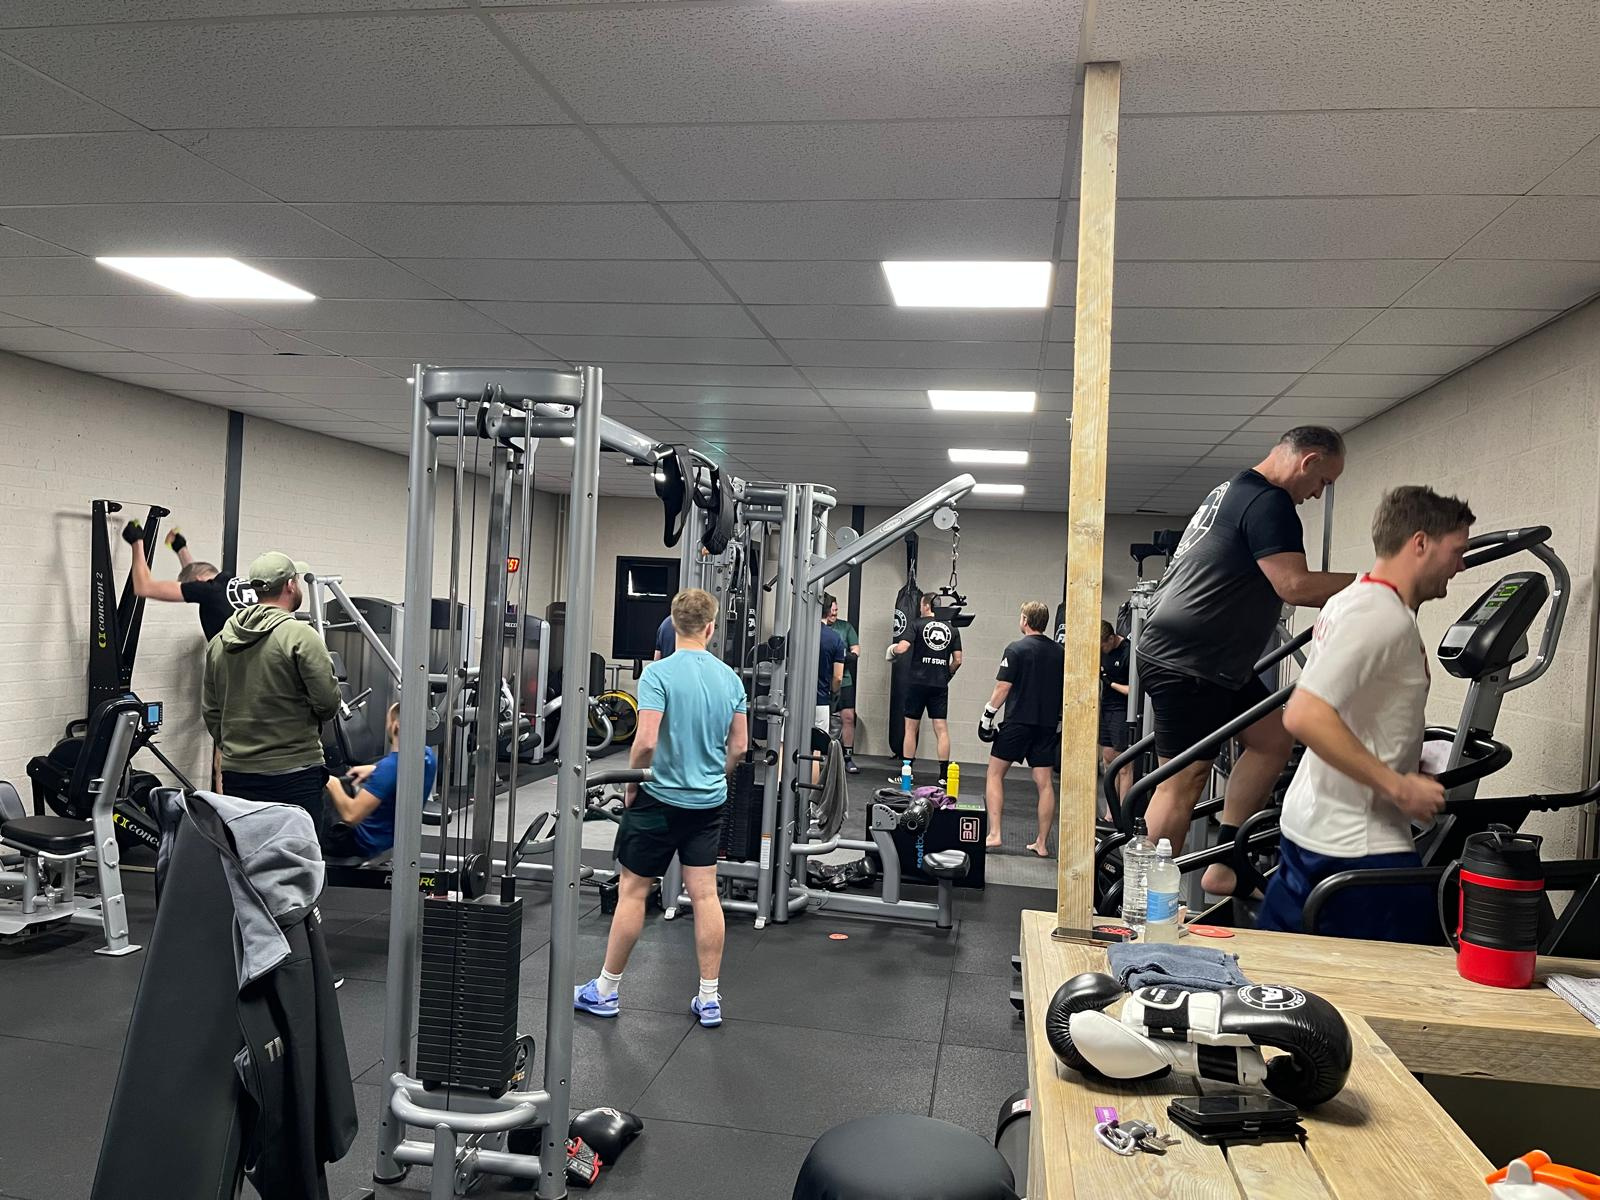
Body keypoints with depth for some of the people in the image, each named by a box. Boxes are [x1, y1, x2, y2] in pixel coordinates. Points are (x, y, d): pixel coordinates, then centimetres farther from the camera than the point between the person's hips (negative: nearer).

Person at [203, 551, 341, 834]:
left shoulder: (218, 641, 10)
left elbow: (210, 710, 15)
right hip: (293, 774, -6)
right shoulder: (300, 635, -12)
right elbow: (328, 701, -13)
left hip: (236, 774, 7)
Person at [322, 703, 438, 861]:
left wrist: (333, 786, -17)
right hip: (392, 836, 9)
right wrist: (374, 769, 17)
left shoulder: (389, 767, -33)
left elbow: (351, 816, -32)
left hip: (363, 842, -8)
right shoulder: (427, 755, -7)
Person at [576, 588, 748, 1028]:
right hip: (709, 802, 5)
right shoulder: (730, 678, 2)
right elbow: (739, 747, 6)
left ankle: (605, 991, 18)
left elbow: (646, 741, -22)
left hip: (661, 799, -5)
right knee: (705, 894, 8)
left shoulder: (659, 673, -15)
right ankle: (709, 999, 13)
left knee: (631, 891, 7)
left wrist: (631, 785, -5)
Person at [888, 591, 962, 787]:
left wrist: (892, 650, 6)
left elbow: (902, 648, -15)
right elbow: (957, 660, 5)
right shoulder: (952, 629, 8)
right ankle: (944, 775, 2)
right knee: (942, 728, 3)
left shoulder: (917, 625, -4)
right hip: (940, 686, 3)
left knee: (911, 727, 6)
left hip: (917, 682, -3)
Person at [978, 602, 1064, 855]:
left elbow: (1003, 687, -11)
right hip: (1048, 724, 5)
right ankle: (1042, 843, 9)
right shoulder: (1059, 652, 8)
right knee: (1044, 782, 6)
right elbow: (1065, 689, 12)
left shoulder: (1016, 649, -8)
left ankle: (994, 833, 1)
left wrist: (987, 715, -4)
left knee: (995, 773, 8)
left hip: (1018, 722, -5)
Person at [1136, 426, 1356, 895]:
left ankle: (1223, 868, 12)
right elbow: (1294, 586, -23)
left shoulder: (1233, 490, 19)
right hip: (1185, 661, -11)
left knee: (1272, 740, 11)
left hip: (1211, 659, 11)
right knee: (1184, 779, -6)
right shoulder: (1268, 502, -15)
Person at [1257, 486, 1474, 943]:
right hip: (1360, 847, -10)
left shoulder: (1350, 601, 13)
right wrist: (1399, 787, -22)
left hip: (1309, 829, 10)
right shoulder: (1385, 618, -18)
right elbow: (1305, 716, -28)